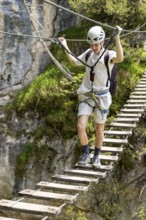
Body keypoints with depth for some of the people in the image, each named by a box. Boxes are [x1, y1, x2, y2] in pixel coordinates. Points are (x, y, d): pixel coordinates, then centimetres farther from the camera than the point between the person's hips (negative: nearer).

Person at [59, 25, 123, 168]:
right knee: (80, 126, -11)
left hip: (101, 96, -3)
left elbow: (120, 58, -34)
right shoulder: (88, 53, 4)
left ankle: (96, 157, 28)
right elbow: (74, 62, 20)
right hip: (86, 95, 3)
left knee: (99, 129, 9)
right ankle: (85, 154, 9)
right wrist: (65, 47, 13)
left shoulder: (109, 55, -10)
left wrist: (117, 38, -42)